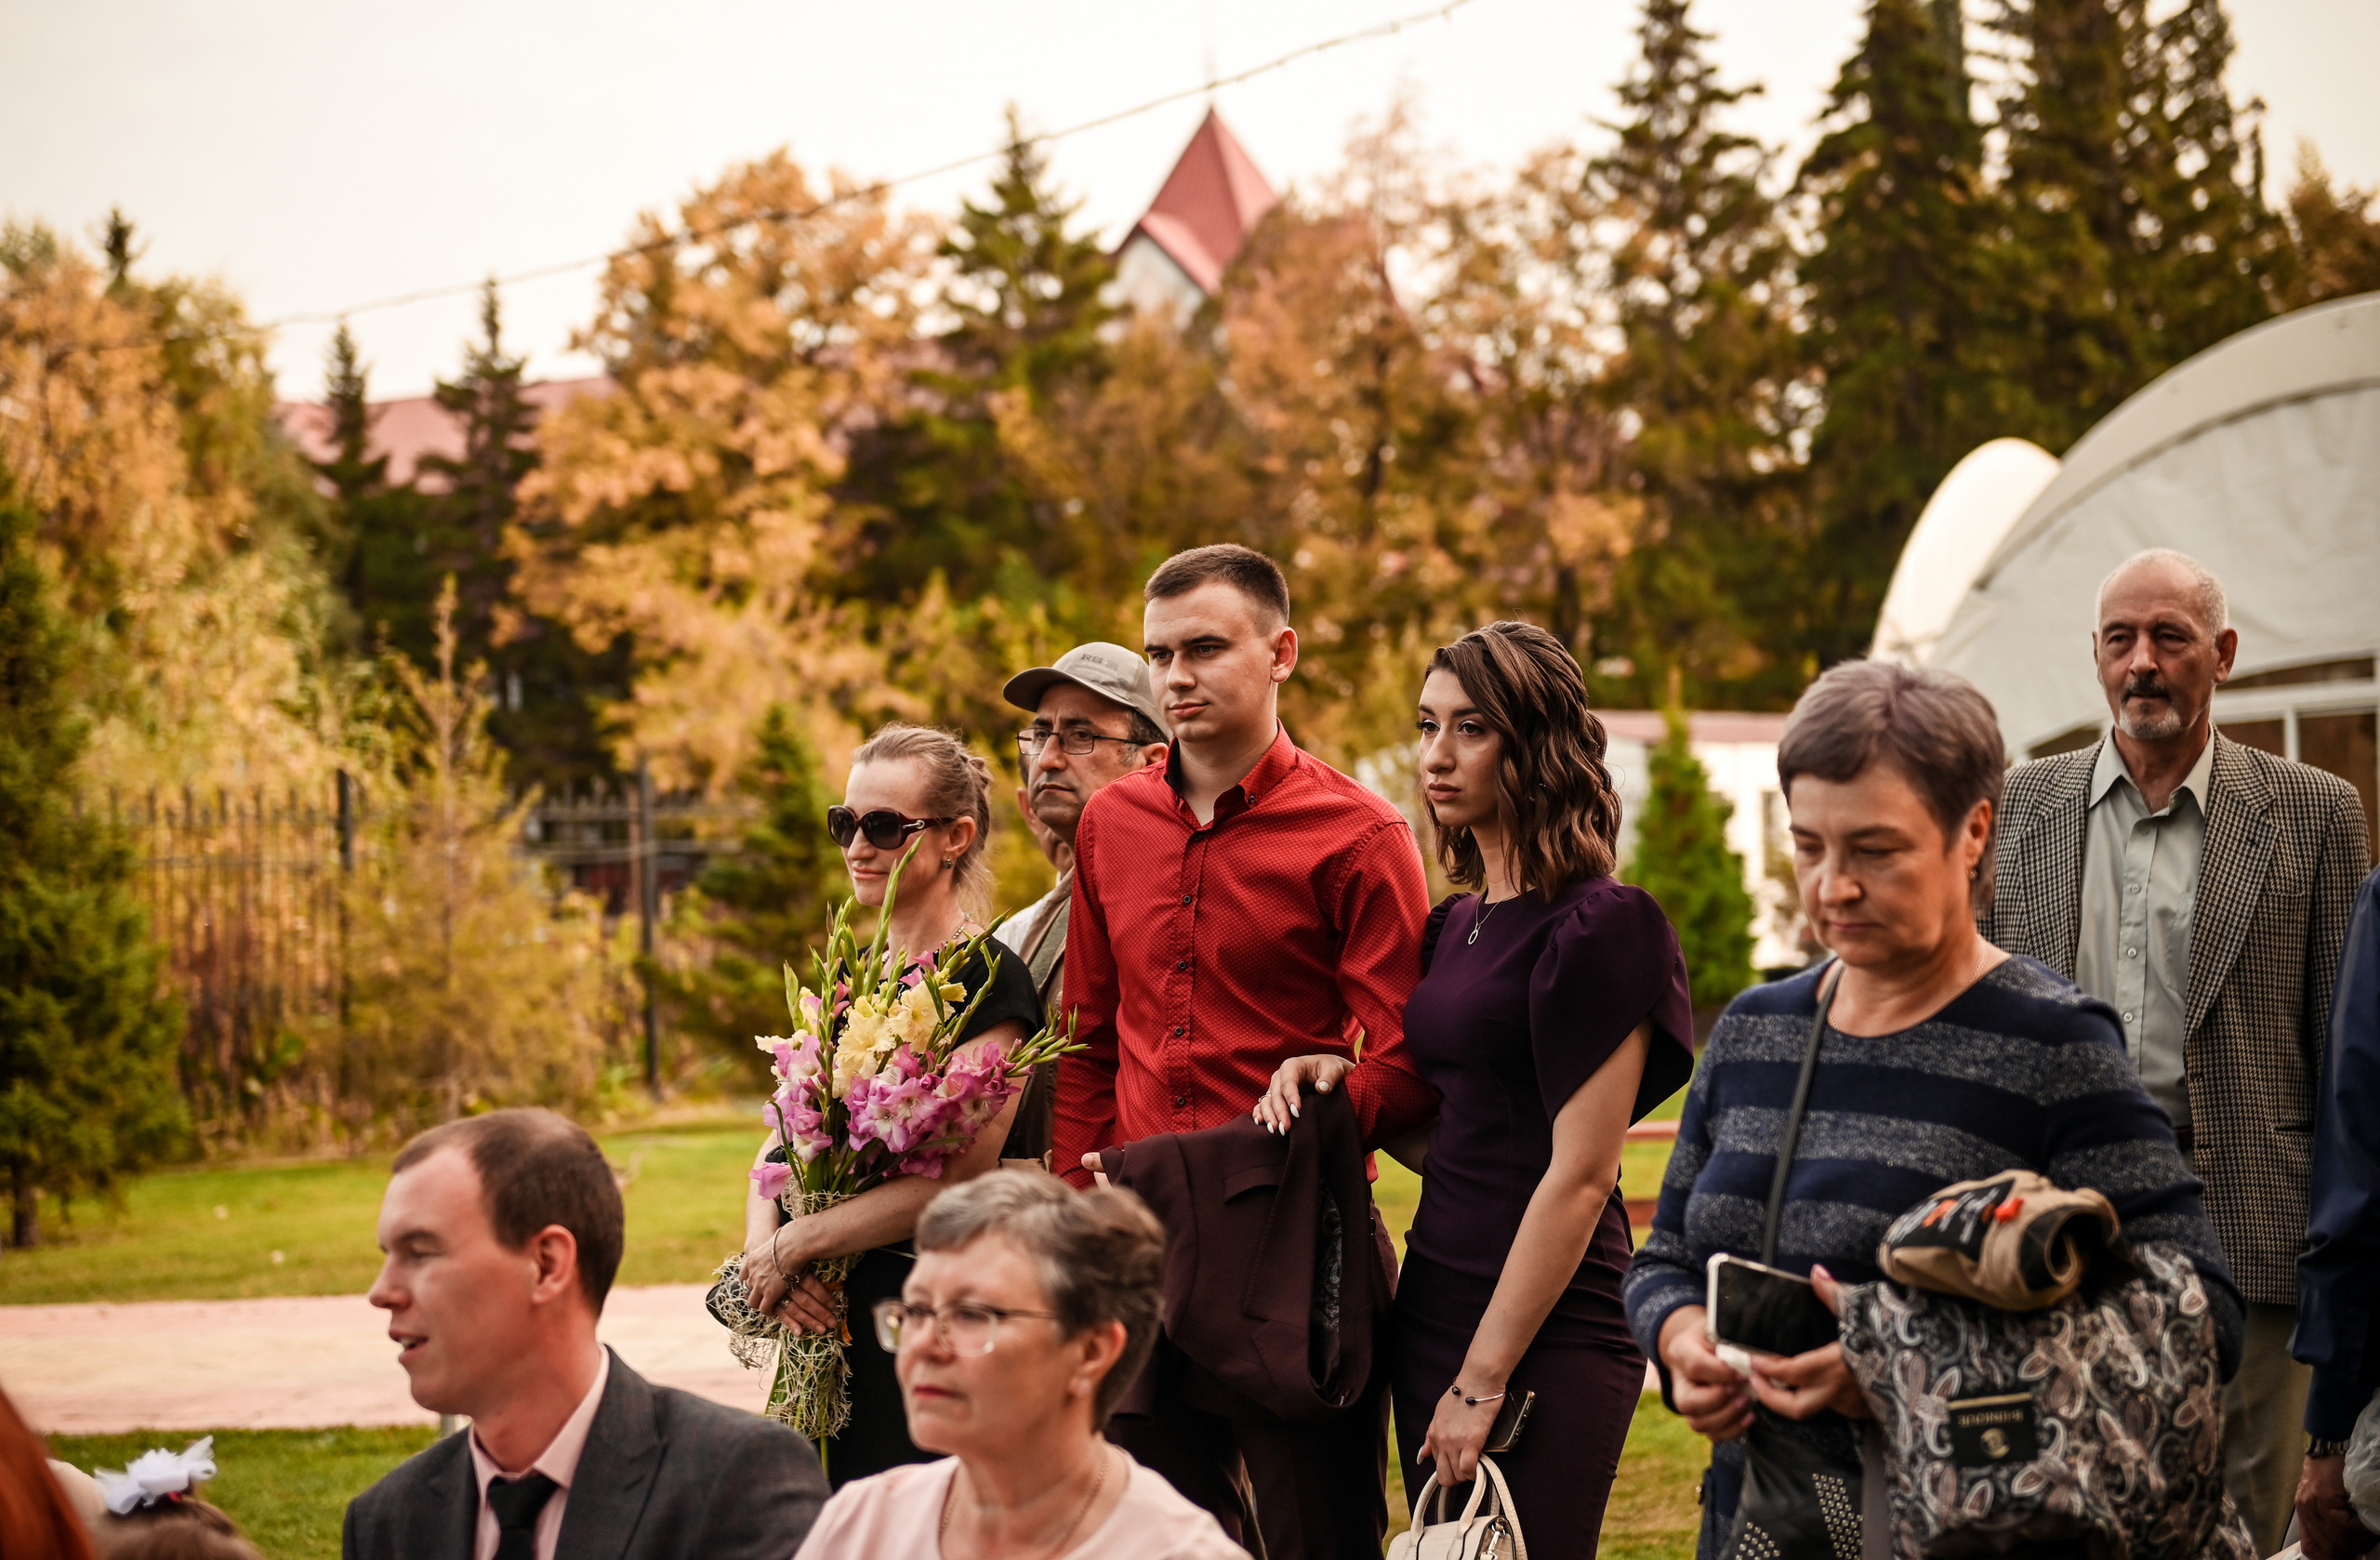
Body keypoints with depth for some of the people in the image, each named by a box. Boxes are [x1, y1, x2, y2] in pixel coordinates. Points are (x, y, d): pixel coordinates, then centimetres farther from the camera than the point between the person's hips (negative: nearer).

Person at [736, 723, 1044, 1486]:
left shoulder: (987, 980, -11)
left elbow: (954, 1181, -19)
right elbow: (779, 1142, 10)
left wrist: (793, 1245, -12)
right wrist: (762, 1246, -10)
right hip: (822, 1318, 7)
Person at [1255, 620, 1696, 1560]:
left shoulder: (1598, 926, -12)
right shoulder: (1454, 925, 13)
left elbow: (1579, 1175, -15)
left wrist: (1484, 1379, -16)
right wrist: (1339, 1079, 2)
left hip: (1545, 1332, -8)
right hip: (1433, 1303, 8)